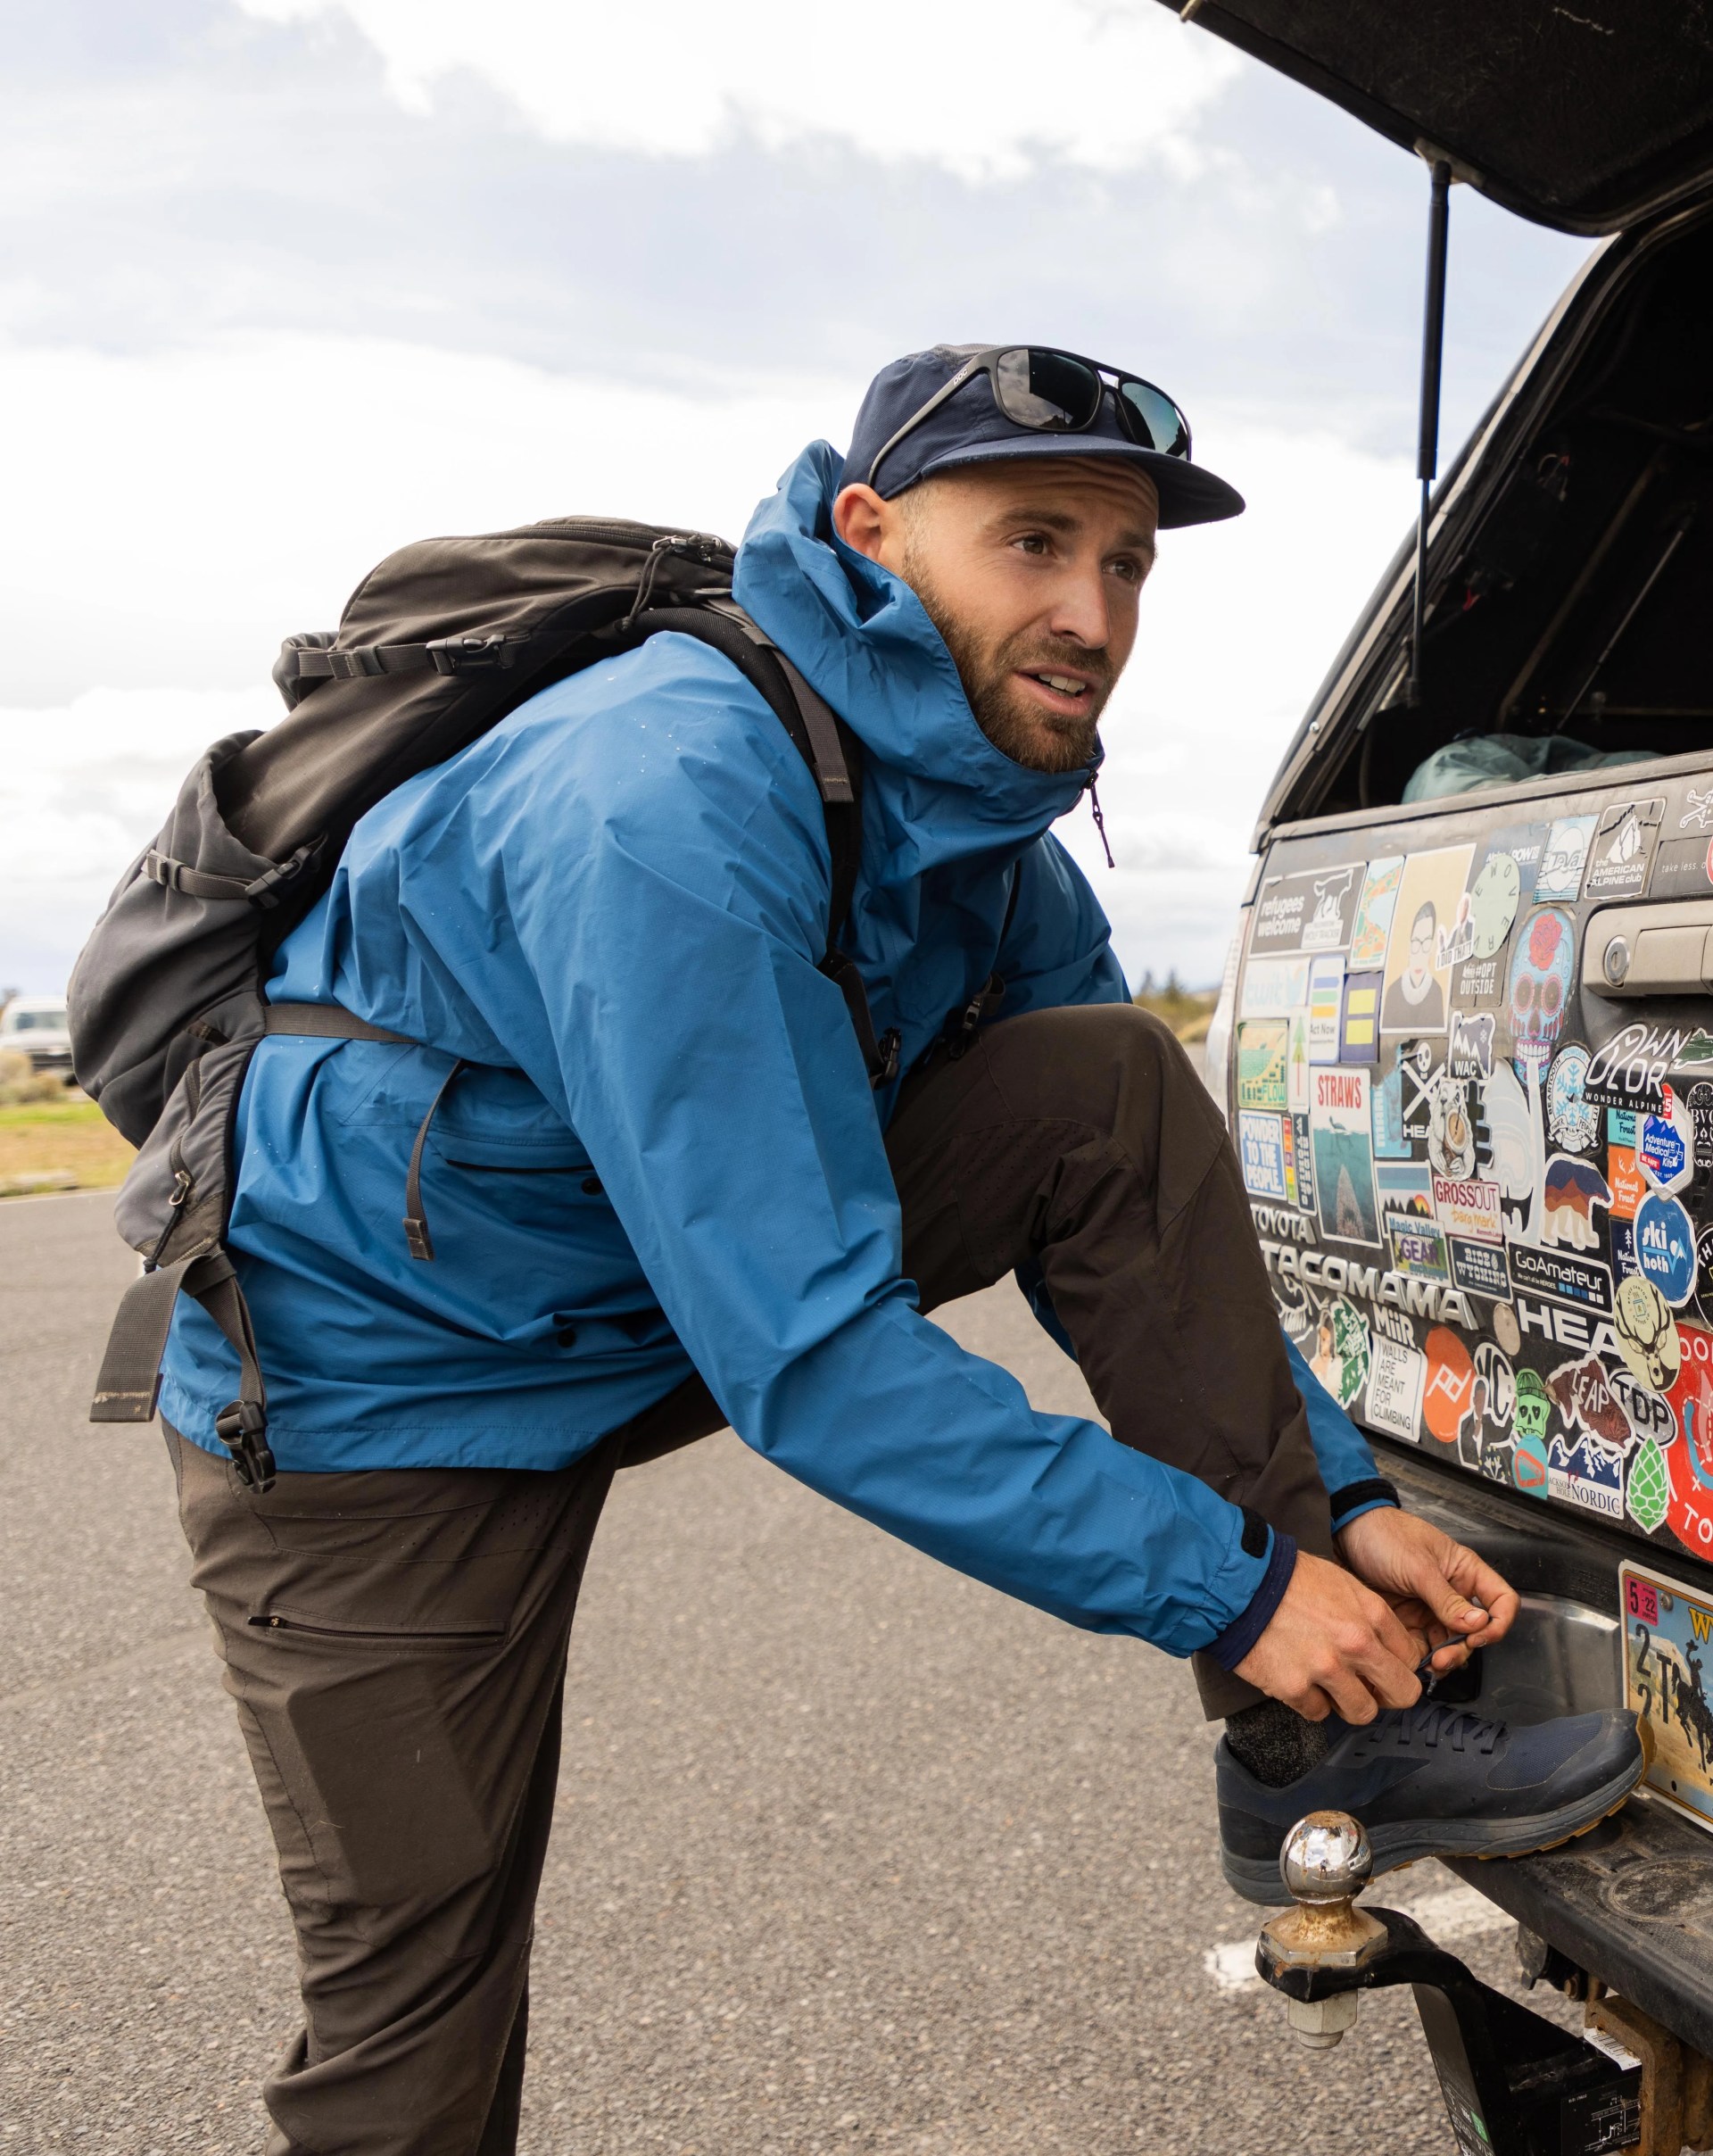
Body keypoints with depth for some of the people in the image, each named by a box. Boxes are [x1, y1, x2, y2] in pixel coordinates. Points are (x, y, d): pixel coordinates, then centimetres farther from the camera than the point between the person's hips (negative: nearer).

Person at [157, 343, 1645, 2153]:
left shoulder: (992, 836, -4)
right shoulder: (666, 801, -31)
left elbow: (1139, 1227, 4)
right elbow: (805, 1353, -33)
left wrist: (1334, 1495, -6)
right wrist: (1223, 1585, -27)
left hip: (710, 1281, 6)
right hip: (393, 1380, -6)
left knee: (1115, 1083, -11)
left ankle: (1318, 1755, -6)